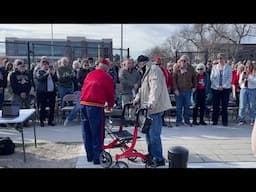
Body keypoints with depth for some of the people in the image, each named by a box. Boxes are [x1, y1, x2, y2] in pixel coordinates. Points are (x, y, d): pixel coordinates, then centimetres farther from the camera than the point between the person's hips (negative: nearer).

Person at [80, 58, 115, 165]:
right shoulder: (107, 78, 5)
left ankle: (89, 156, 23)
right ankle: (97, 158, 5)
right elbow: (110, 94, 10)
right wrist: (110, 105, 28)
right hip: (96, 105, -6)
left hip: (83, 103, 6)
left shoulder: (89, 74, 21)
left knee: (87, 131, 14)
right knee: (97, 132, 1)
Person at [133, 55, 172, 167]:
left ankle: (159, 159, 0)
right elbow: (143, 88, 26)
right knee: (148, 131, 16)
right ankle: (151, 153, 29)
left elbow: (156, 88, -25)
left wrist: (151, 102, -36)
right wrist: (137, 98, 13)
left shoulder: (154, 70, -12)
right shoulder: (147, 72, 22)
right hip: (149, 107, 10)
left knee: (154, 134, -8)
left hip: (154, 107, -10)